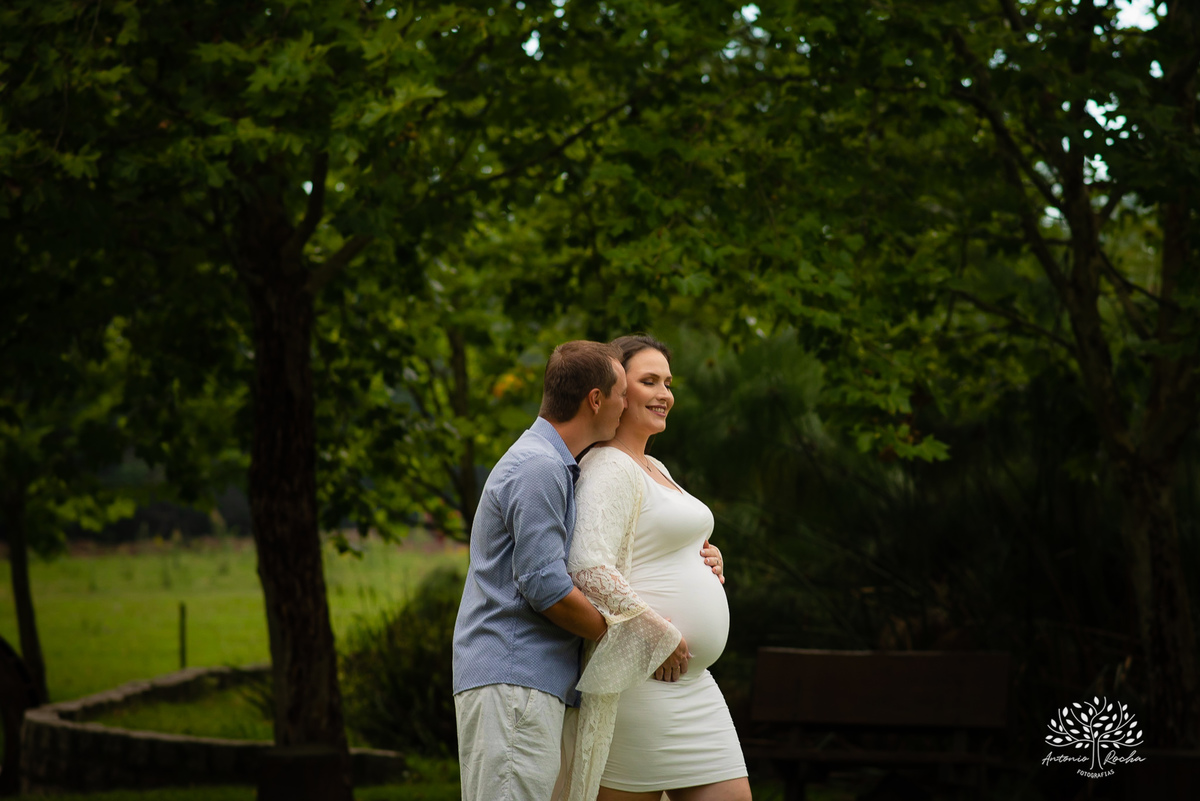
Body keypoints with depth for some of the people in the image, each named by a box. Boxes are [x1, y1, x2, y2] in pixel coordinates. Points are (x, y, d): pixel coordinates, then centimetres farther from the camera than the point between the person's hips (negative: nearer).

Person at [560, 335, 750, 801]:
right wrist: (660, 637, -20)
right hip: (639, 681, -10)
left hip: (689, 685, 10)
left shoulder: (654, 470, 19)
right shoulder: (609, 470, -12)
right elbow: (588, 570, -24)